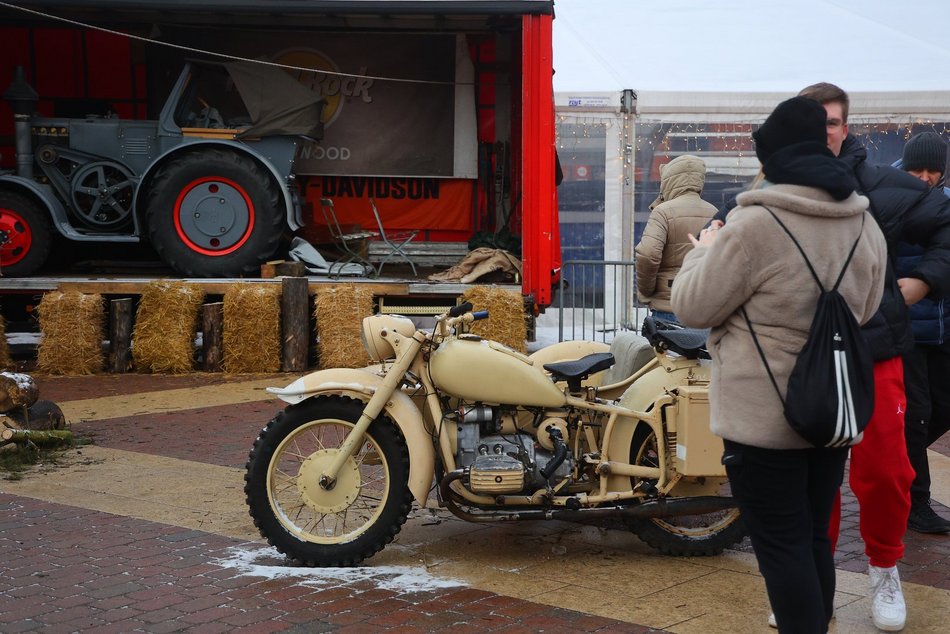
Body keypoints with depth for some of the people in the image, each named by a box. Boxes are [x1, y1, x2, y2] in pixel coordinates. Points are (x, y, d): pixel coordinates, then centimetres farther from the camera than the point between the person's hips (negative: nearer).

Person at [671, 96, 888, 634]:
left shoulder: (755, 226, -19)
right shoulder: (865, 226, 4)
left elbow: (694, 308, -11)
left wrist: (705, 250, 4)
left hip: (766, 417, -7)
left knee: (781, 546, 0)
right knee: (814, 538, 18)